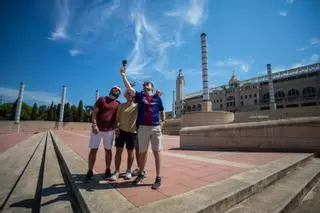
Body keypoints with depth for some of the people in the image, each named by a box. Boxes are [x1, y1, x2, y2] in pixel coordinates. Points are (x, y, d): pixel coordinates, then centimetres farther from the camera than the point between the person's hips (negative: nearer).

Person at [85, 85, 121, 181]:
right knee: (93, 149, 4)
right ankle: (90, 171, 16)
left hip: (110, 130, 2)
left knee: (108, 150, 9)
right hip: (97, 128, -1)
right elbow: (94, 113, -3)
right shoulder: (102, 99, 3)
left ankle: (107, 170, 21)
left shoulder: (118, 104, 8)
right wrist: (94, 125, -13)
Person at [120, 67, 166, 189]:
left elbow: (162, 111, 12)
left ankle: (158, 178, 13)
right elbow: (129, 89, -4)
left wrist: (163, 121, -1)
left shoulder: (157, 97, 9)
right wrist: (123, 75, -8)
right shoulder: (140, 96, 9)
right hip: (143, 127, 1)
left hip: (156, 127, -1)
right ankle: (141, 173, 33)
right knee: (142, 152, 12)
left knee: (156, 152, 1)